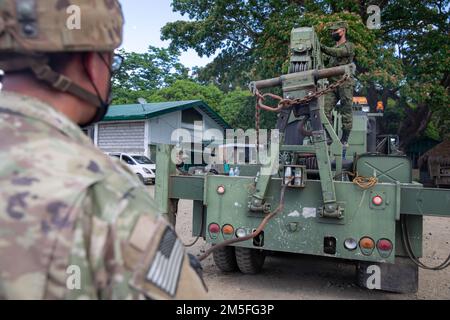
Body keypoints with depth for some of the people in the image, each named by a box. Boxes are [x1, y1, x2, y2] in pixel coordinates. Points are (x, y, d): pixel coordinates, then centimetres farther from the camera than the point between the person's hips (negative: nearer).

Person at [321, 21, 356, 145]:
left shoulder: (349, 46, 2)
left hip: (345, 84, -6)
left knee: (346, 113, -3)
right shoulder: (333, 48, 26)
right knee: (325, 109, -7)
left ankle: (344, 140, 0)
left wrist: (322, 47, -30)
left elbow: (337, 53, -19)